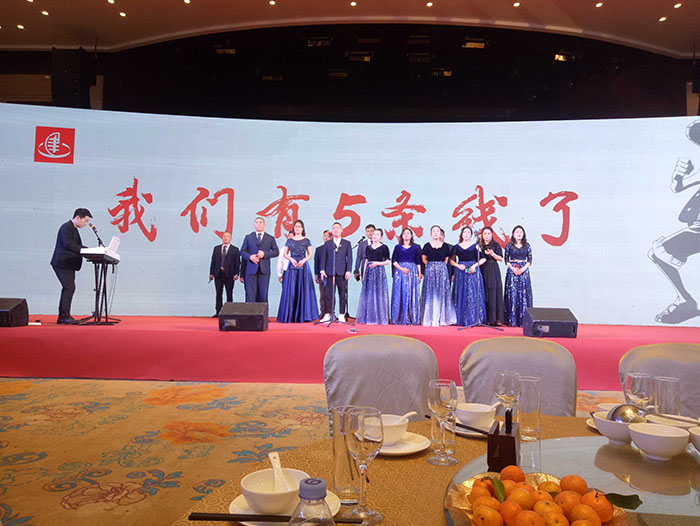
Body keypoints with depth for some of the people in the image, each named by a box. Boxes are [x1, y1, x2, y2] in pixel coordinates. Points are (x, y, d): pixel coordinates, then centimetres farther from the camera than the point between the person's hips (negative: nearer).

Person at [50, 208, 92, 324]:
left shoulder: (74, 229, 20)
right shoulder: (66, 227, -10)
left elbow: (77, 247, 19)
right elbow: (68, 244, -23)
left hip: (68, 264, 10)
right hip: (63, 263, -10)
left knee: (68, 289, 11)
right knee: (69, 288, -15)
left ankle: (62, 317, 15)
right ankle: (65, 317, -14)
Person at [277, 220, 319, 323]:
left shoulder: (306, 241, 7)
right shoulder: (289, 240, 10)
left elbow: (310, 254, 5)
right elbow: (284, 254, 9)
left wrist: (303, 260, -13)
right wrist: (291, 259, -9)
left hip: (303, 266, -1)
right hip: (292, 267, 1)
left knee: (303, 290, -4)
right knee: (291, 290, -3)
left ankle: (303, 315, 1)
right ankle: (290, 315, 1)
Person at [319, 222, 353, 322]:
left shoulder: (347, 243, 10)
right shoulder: (327, 243, 12)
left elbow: (349, 258, 5)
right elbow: (323, 257, 9)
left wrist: (348, 271, -5)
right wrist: (322, 270, -1)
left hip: (342, 272, 0)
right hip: (330, 272, 1)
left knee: (342, 294, 1)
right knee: (328, 293, -3)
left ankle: (341, 315, 7)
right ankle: (327, 314, 3)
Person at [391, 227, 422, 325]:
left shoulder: (415, 247, 8)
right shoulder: (398, 247, 7)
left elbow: (418, 262, 8)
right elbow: (393, 260, 3)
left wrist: (419, 274, 2)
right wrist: (401, 268, -11)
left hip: (412, 271, 0)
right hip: (400, 270, 0)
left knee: (411, 294, -1)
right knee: (400, 294, -2)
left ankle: (412, 319, 3)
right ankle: (400, 319, 3)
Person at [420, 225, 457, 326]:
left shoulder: (445, 246, 8)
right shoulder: (427, 246, 5)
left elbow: (447, 259, 14)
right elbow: (424, 259, 9)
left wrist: (440, 265, 6)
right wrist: (432, 265, 6)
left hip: (442, 271, 1)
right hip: (430, 271, -1)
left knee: (442, 293, -2)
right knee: (431, 294, -4)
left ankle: (442, 318, 4)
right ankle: (431, 319, 0)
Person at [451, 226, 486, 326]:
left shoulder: (475, 245, 5)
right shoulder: (457, 247, 11)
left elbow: (483, 259, 2)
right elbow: (451, 260, 12)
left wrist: (474, 265, -11)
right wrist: (458, 265, -5)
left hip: (473, 272, -2)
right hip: (460, 273, 2)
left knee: (473, 294, -7)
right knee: (460, 295, 0)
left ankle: (474, 319, -3)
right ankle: (461, 320, 4)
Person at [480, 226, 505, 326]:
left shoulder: (496, 245, 7)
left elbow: (501, 258, 1)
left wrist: (492, 254, -13)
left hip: (493, 271, -2)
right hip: (482, 271, 2)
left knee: (494, 293, -7)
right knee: (484, 294, -3)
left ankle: (497, 319, -5)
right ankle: (486, 319, -2)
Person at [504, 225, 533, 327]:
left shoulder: (527, 246, 8)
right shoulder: (509, 245, 5)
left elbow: (530, 260, 5)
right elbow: (506, 260, 3)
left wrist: (523, 269, -10)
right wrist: (513, 268, -12)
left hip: (524, 271, 1)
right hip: (512, 271, -1)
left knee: (524, 295, -3)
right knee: (512, 294, -5)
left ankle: (523, 320, 0)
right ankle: (512, 321, -3)